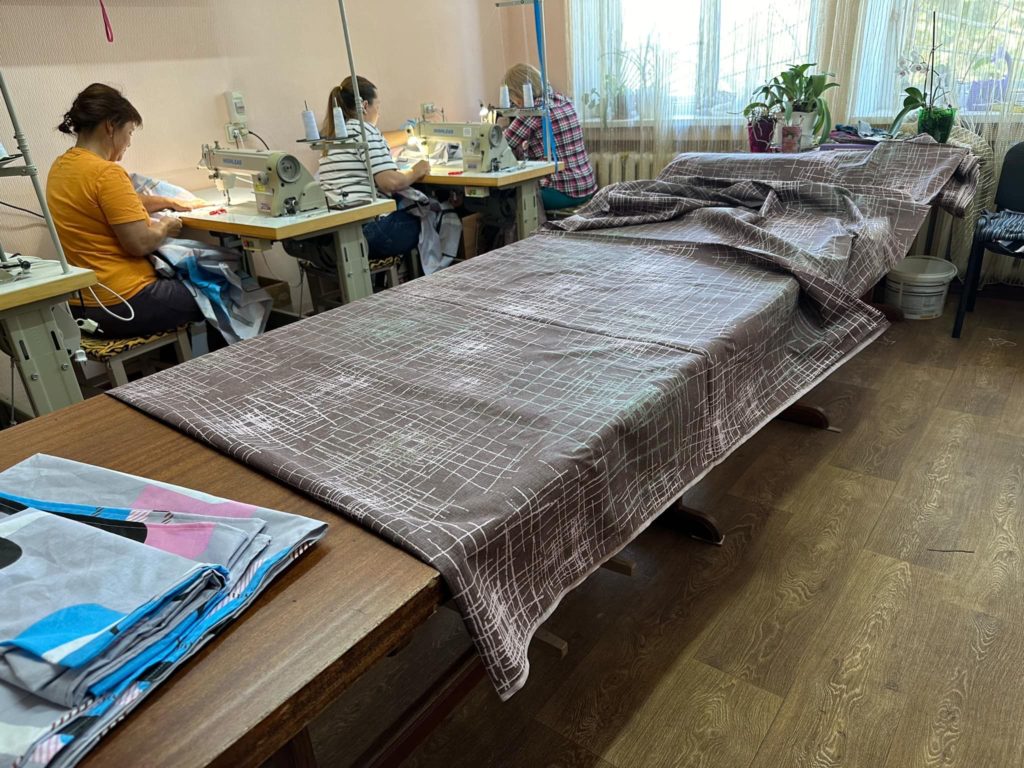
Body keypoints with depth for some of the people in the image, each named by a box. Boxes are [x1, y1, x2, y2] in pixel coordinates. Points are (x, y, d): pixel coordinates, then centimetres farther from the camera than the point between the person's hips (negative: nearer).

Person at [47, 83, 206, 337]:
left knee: (182, 281, 29)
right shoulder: (106, 173, -20)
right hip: (123, 304, -9)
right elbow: (140, 243, -22)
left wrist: (169, 202, 24)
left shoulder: (61, 166, 8)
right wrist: (165, 226, -3)